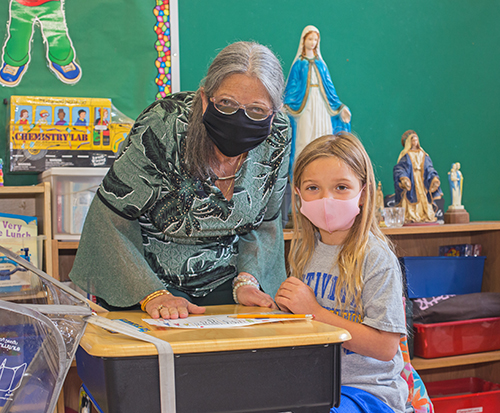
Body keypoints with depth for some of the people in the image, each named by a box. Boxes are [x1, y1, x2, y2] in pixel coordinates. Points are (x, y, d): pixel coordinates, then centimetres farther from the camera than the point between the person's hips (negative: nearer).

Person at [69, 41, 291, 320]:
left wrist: (247, 281, -13)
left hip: (222, 284, 3)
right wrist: (153, 295, -29)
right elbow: (109, 220, -19)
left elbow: (264, 223, 4)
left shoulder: (276, 138, -10)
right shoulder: (164, 127, -23)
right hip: (146, 282, -3)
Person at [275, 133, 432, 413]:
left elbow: (385, 347, -17)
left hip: (368, 390, -5)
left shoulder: (376, 259, -12)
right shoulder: (304, 250, 7)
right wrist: (288, 307, -1)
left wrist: (315, 312, -18)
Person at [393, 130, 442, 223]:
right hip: (410, 182, -4)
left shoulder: (423, 155, 16)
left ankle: (425, 216, -1)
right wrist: (403, 178, -25)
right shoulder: (405, 155, 3)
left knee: (423, 201, -2)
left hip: (422, 183, 4)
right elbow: (399, 169, -6)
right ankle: (410, 217, -13)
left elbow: (429, 169, 13)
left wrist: (434, 177, -6)